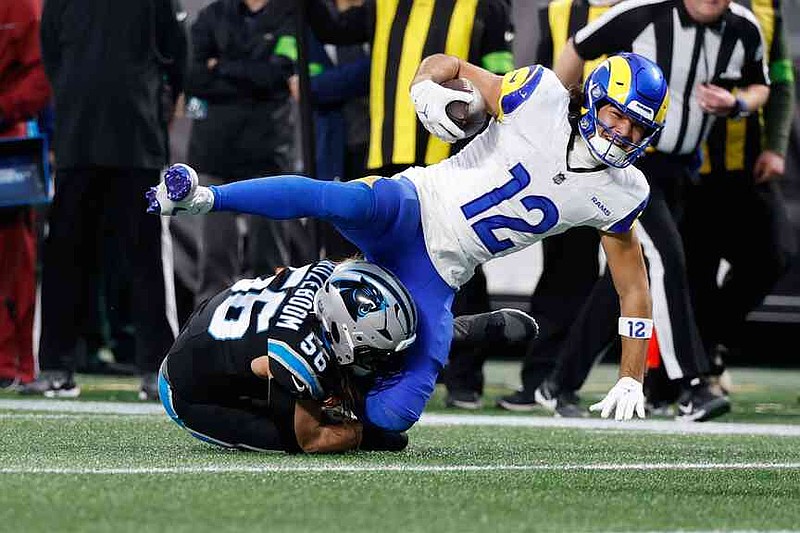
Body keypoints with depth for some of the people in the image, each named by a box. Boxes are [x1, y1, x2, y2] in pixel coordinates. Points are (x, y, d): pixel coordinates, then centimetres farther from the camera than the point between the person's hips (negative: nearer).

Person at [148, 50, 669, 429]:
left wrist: (631, 379, 5)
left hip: (438, 275, 3)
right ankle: (202, 197, -27)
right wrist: (430, 94, -21)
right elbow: (443, 65, 2)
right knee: (348, 200, -41)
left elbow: (634, 289, 10)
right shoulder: (543, 101, -7)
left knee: (396, 414, -18)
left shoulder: (618, 194, 0)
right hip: (411, 208, -3)